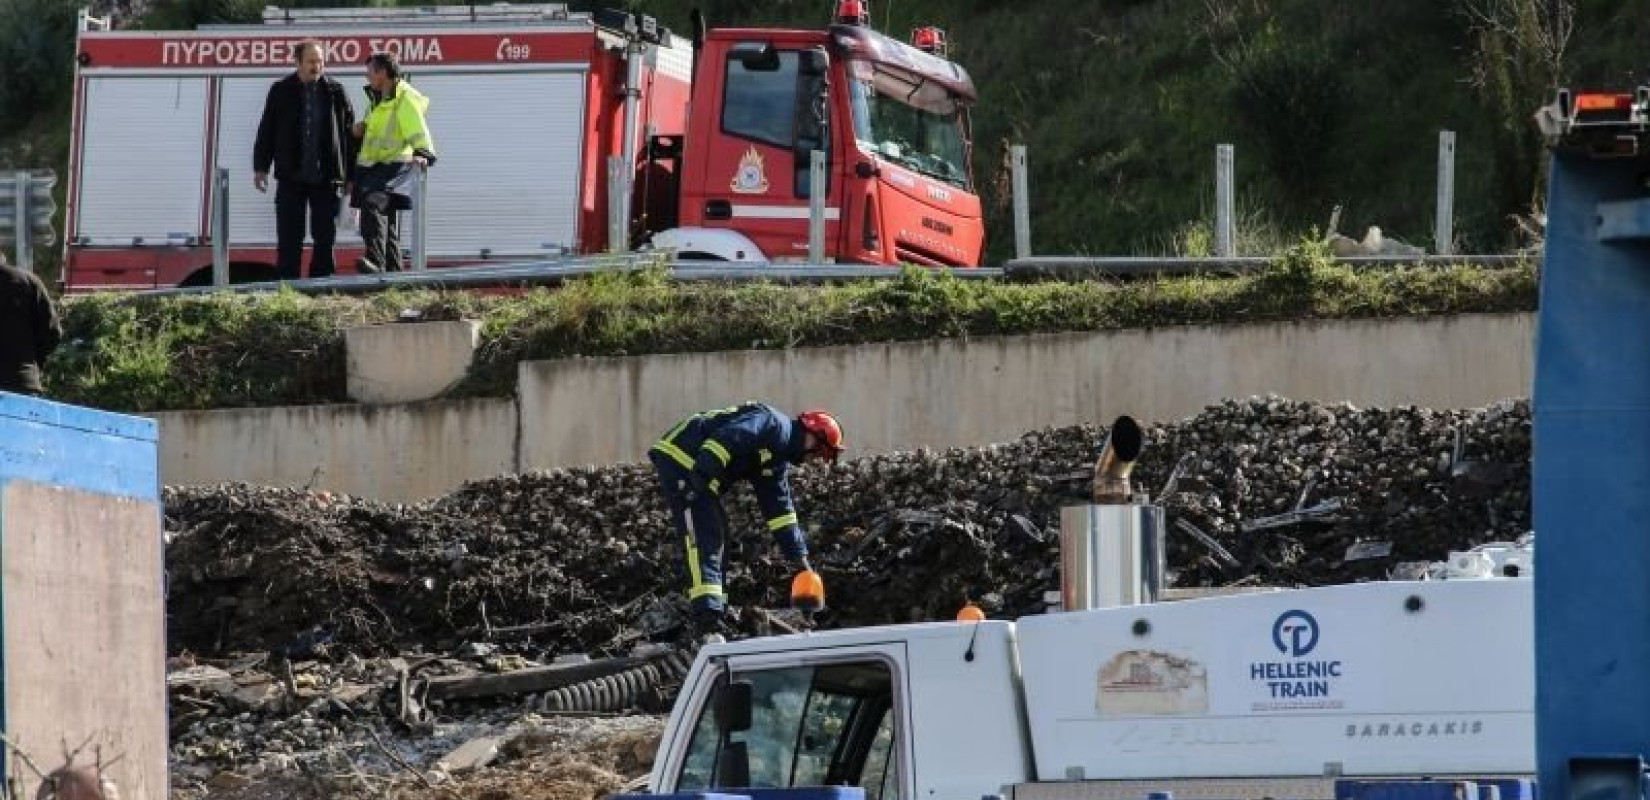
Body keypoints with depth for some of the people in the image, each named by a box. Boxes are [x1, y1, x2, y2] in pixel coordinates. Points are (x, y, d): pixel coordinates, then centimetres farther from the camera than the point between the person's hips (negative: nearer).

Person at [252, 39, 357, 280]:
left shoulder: (335, 92, 5)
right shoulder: (281, 91, 4)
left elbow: (349, 132, 7)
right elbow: (267, 131, 7)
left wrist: (351, 173, 3)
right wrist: (260, 168, 1)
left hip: (326, 179, 0)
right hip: (291, 178, 0)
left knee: (325, 238, 3)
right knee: (289, 239, 1)